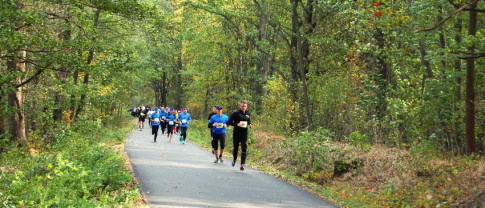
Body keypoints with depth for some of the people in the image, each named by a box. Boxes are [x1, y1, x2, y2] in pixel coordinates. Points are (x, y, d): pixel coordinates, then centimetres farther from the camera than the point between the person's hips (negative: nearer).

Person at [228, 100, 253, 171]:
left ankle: (242, 164, -11)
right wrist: (236, 124, -21)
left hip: (244, 134, 2)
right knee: (235, 148, 11)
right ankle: (234, 160, 39)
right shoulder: (236, 113, -7)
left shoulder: (248, 114, 8)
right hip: (236, 134, -2)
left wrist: (250, 125, 3)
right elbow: (229, 121, -7)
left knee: (244, 149, -10)